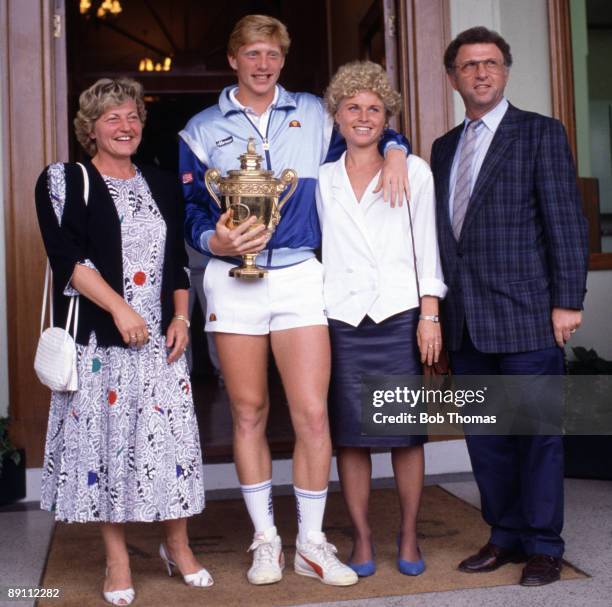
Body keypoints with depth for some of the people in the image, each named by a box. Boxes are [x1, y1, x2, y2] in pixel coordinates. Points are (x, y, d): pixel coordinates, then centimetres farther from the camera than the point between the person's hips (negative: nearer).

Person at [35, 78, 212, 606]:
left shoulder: (163, 185, 14)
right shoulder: (63, 180, 1)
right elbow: (68, 256, -10)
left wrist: (180, 318, 4)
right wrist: (121, 309, -18)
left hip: (160, 337, 4)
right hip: (97, 336, -3)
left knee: (171, 433, 3)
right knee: (103, 434, 1)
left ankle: (178, 545, 19)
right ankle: (117, 558, 15)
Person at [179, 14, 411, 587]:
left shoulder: (314, 115, 11)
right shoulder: (202, 129, 9)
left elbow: (369, 130, 24)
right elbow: (189, 209, 7)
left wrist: (394, 148, 1)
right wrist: (215, 240, -13)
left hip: (299, 275, 0)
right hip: (232, 279, 0)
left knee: (312, 413, -5)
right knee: (248, 413, 6)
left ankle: (311, 543, 12)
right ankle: (265, 539, 21)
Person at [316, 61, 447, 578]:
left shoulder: (413, 171, 8)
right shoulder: (322, 179, 12)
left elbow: (427, 248, 5)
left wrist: (430, 315, -2)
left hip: (399, 316, -1)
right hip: (340, 318, 1)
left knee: (406, 434, 2)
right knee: (349, 436, 3)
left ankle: (409, 538, 17)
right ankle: (362, 539, 16)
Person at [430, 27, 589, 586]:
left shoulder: (541, 133, 2)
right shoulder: (444, 148, 18)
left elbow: (566, 219, -5)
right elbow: (442, 230, 16)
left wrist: (567, 300, -11)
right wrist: (439, 307, 10)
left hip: (526, 313, -5)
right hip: (466, 321, 6)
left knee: (537, 430, 1)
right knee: (484, 434, 11)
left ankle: (544, 546, 15)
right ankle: (506, 536, 24)